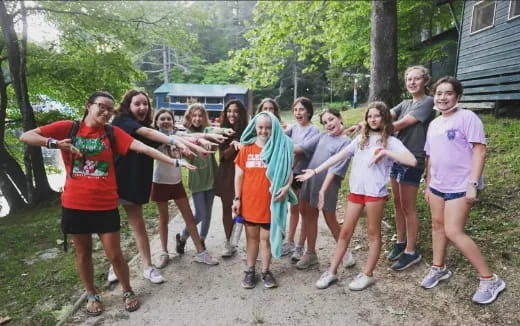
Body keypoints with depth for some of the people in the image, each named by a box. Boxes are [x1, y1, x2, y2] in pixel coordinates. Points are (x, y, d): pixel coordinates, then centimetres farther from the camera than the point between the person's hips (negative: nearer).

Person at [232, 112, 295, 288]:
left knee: (266, 237, 8)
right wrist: (237, 198, 1)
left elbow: (289, 171, 2)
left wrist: (286, 187, -16)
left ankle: (266, 271, 25)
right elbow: (239, 175, 4)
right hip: (249, 201, 2)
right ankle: (250, 270, 28)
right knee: (251, 237, 14)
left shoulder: (281, 148, -2)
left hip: (270, 202, -1)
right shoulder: (246, 149, 1)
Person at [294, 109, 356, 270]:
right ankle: (310, 253, 28)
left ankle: (345, 251, 30)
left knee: (330, 220, 7)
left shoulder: (345, 142, -9)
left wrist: (323, 190, -23)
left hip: (327, 185, -6)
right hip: (310, 182, 6)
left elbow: (335, 169, -17)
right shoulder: (322, 136, 9)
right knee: (309, 216, 13)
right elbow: (302, 147, 5)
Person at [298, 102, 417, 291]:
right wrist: (315, 171, 4)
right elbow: (338, 157, 8)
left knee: (373, 233, 9)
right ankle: (332, 272, 19)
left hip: (375, 192, -4)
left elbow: (412, 161, -14)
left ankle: (368, 275, 23)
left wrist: (385, 152, -19)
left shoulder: (391, 141, 0)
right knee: (345, 232, 10)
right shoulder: (361, 139, 12)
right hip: (356, 190, 4)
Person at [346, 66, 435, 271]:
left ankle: (411, 252, 14)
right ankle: (400, 242, 29)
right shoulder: (405, 104, 15)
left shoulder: (428, 102, -7)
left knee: (408, 207, 0)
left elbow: (401, 124, -16)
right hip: (396, 156, 7)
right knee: (397, 204, 14)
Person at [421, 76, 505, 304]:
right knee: (437, 225, 13)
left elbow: (479, 150, -15)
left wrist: (473, 184, -21)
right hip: (437, 185, 7)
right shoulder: (434, 124, 13)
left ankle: (490, 280, 8)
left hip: (460, 186, -7)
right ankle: (438, 268, 30)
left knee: (453, 232, -9)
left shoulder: (467, 117, -10)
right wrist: (428, 184, 17)